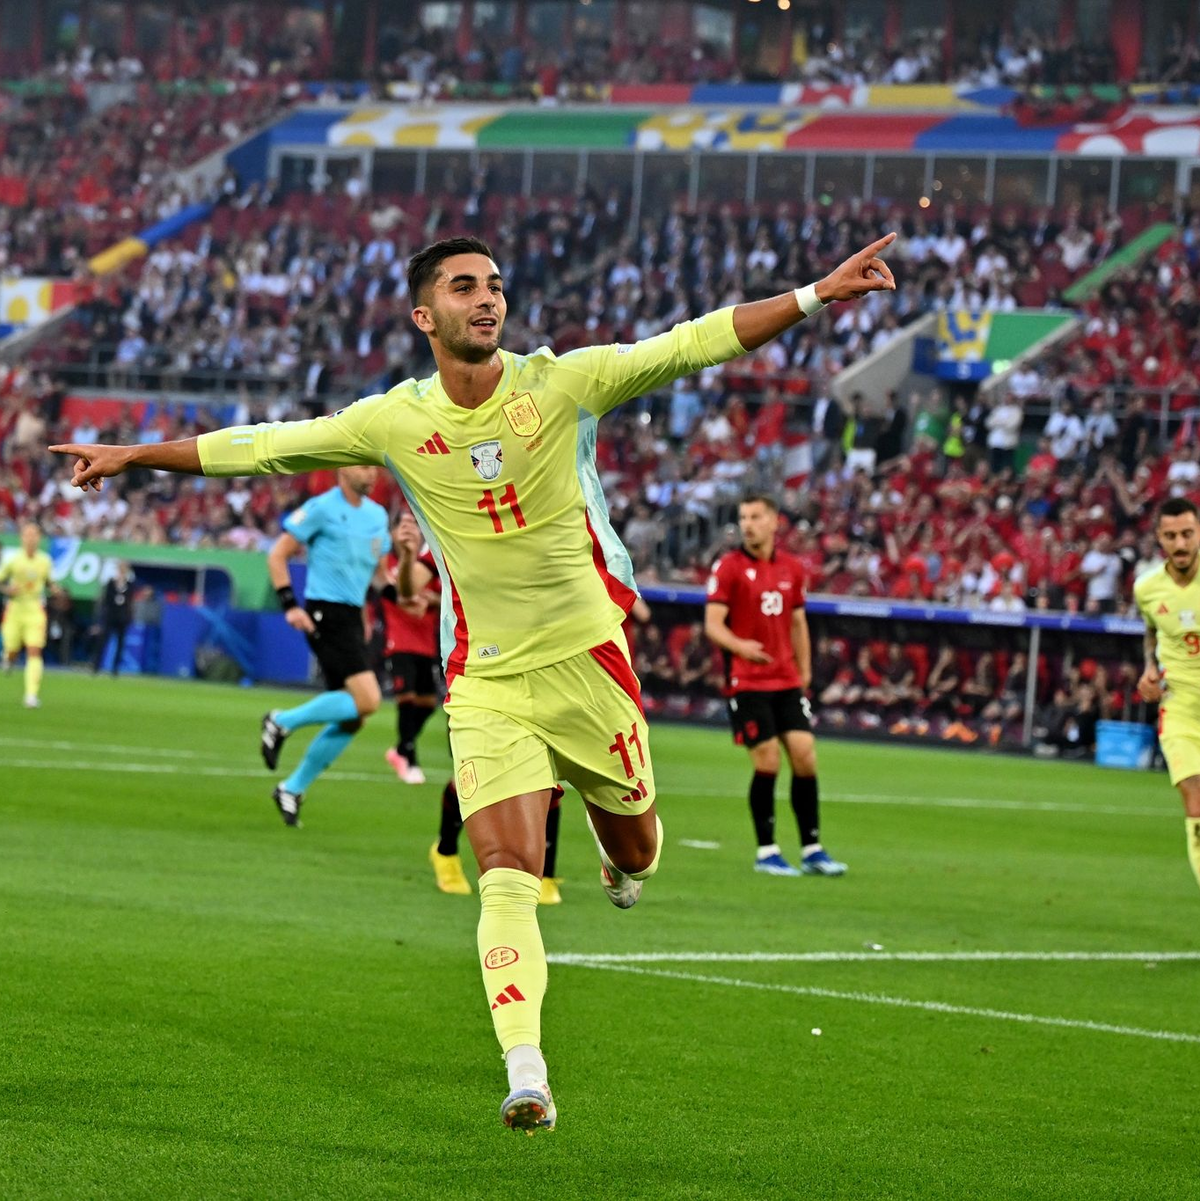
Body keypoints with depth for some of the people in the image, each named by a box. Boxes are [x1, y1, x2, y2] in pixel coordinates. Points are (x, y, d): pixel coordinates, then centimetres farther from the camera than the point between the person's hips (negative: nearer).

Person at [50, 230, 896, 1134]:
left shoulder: (563, 383, -7)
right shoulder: (393, 421, -4)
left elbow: (701, 342, -9)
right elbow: (257, 447, 6)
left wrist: (818, 294, -15)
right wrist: (133, 456, 10)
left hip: (588, 660, 1)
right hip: (486, 682, -1)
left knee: (635, 850, 13)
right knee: (506, 877, -14)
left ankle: (622, 862, 53)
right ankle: (527, 1079, -18)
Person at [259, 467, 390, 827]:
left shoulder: (377, 515, 15)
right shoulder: (322, 509, -7)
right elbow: (277, 555, -4)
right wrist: (289, 605, -14)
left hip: (352, 618, 8)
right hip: (326, 615, -8)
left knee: (351, 718, 6)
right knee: (367, 700, -21)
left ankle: (293, 788, 18)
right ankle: (283, 722, -4)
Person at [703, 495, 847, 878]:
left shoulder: (792, 568, 10)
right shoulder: (729, 567, -5)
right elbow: (712, 624, -11)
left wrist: (804, 670, 15)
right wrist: (739, 645, -30)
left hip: (787, 680, 5)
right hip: (747, 682, -4)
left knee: (805, 756, -2)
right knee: (767, 763, -7)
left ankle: (812, 850, 6)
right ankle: (766, 852, 6)